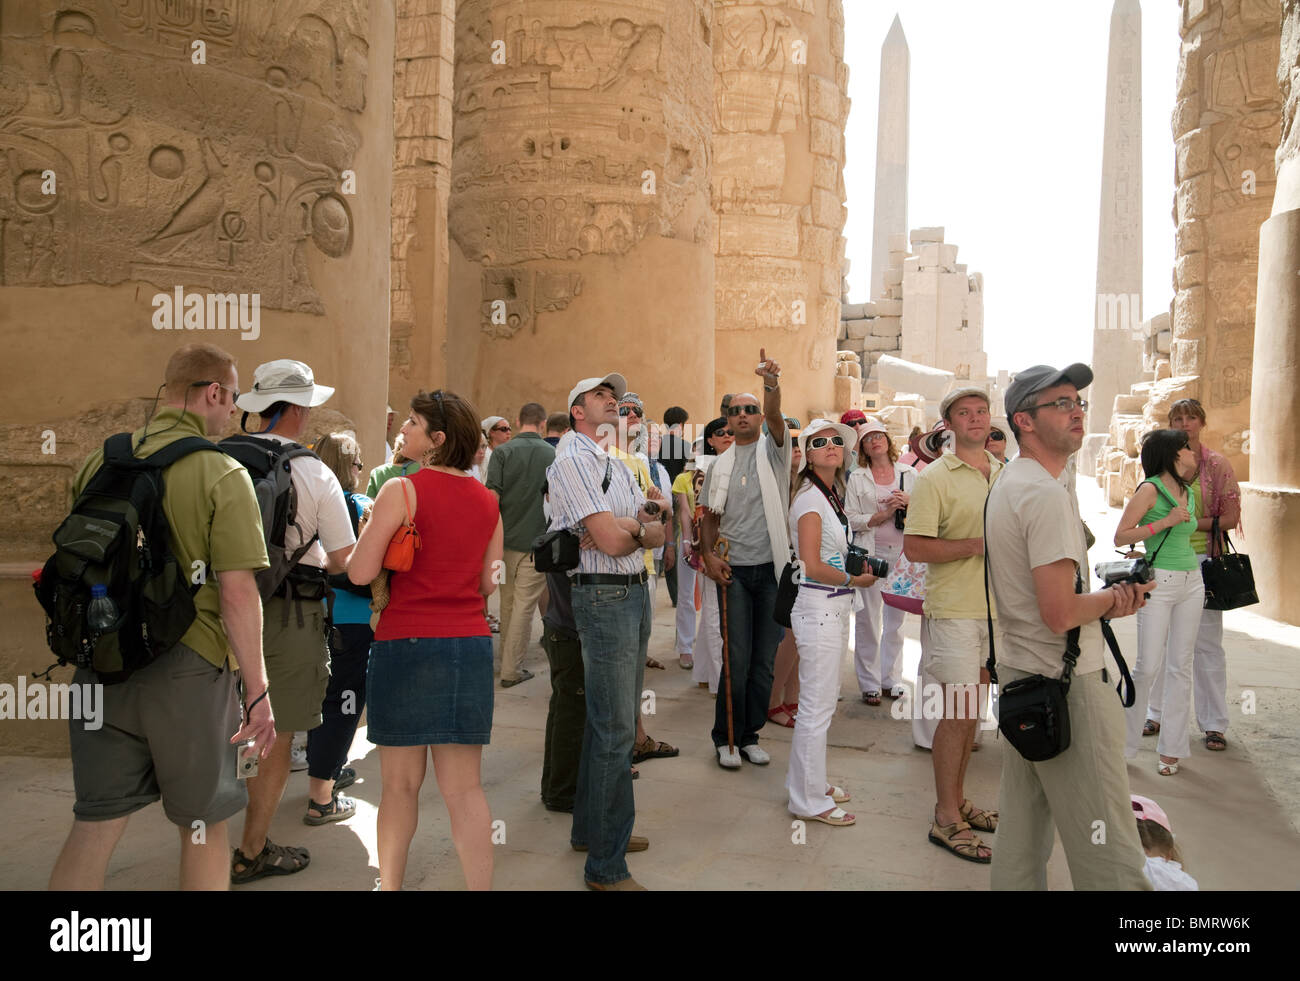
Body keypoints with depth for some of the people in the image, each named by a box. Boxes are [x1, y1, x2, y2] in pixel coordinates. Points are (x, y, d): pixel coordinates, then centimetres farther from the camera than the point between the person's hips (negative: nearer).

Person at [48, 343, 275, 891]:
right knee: (203, 827, 13)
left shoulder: (100, 462, 5)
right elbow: (237, 591, -17)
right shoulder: (223, 473, -12)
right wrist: (258, 691, -12)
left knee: (94, 826, 13)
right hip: (187, 669, -5)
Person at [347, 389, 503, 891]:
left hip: (407, 642, -4)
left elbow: (360, 573, -10)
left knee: (400, 784, 11)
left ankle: (389, 884, 25)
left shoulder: (401, 491, -9)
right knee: (464, 788, 8)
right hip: (470, 643, 4)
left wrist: (367, 530, 8)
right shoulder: (488, 500, 7)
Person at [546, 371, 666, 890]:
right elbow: (611, 541, -19)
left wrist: (624, 530, -11)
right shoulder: (573, 459, -10)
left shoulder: (618, 465, 19)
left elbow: (660, 532, 9)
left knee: (611, 720, 17)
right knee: (615, 729, -6)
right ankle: (605, 866, 4)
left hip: (636, 593, 9)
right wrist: (636, 522, 1)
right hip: (603, 596, -9)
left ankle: (591, 828, 32)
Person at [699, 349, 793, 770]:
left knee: (764, 660, 7)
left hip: (772, 569, 0)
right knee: (737, 659, -1)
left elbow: (775, 416, -18)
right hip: (733, 571, 0)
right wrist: (708, 556, -5)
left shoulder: (772, 450, 4)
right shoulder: (719, 466, 9)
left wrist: (771, 382, -37)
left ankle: (750, 735, 21)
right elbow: (710, 519, 12)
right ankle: (726, 738, 13)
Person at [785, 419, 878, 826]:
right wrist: (855, 580, -10)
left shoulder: (831, 495, 13)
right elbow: (812, 566, -21)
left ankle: (809, 782, 32)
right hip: (818, 608, -10)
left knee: (819, 702, 19)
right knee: (817, 707, -1)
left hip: (836, 607, 10)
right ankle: (809, 801, 12)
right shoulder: (810, 498, -15)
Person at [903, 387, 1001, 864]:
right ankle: (946, 819, 8)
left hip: (998, 607, 6)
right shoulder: (933, 479, -8)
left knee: (970, 709, 14)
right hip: (956, 609, -6)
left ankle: (957, 800, 29)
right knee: (959, 710, -4)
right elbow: (914, 547, -15)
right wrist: (977, 545, -19)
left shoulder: (1005, 474, 11)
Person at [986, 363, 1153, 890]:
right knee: (1108, 856, -2)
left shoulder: (1005, 485, 14)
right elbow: (1059, 614, -24)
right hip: (1066, 686, -10)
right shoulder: (1048, 493, -18)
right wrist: (1111, 598, -5)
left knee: (1021, 837, 18)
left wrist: (1104, 601, 4)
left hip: (1018, 673, 10)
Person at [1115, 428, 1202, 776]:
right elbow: (1120, 536, -14)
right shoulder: (1150, 489, -9)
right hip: (1158, 581, -7)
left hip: (1191, 581, 7)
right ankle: (1122, 743, 8)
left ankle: (1171, 748, 16)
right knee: (1149, 667, -7)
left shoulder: (1189, 493, 13)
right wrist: (1165, 522, -18)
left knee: (1180, 667, 8)